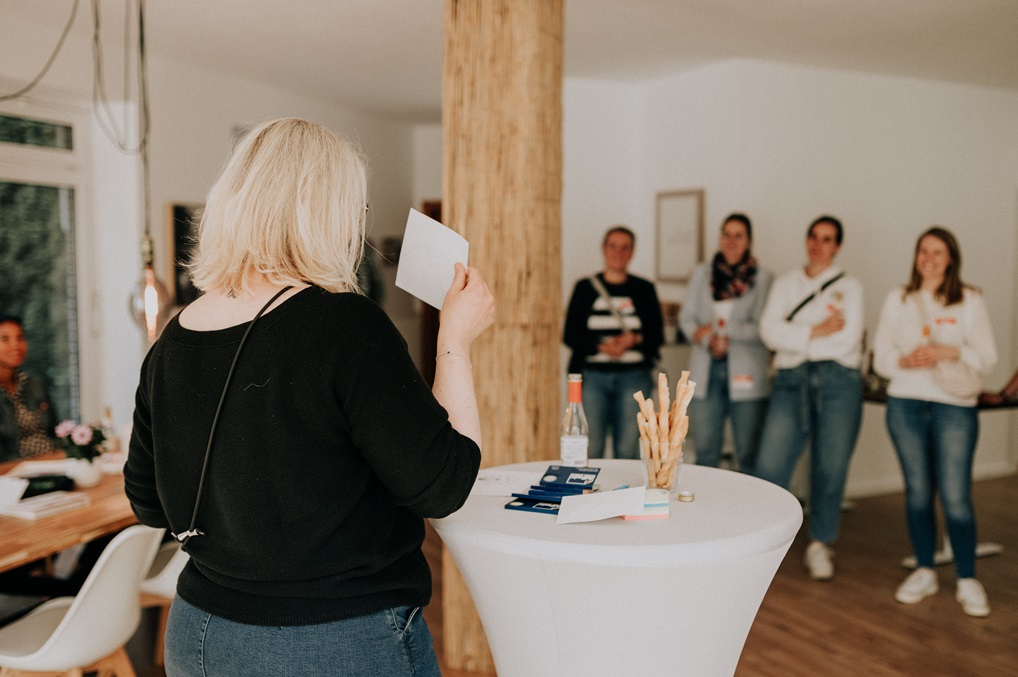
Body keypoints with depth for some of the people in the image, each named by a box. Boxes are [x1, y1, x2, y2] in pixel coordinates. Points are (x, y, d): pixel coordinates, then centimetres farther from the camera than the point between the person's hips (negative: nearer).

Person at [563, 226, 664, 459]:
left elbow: (657, 335, 7)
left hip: (634, 376, 1)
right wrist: (601, 346, -14)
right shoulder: (585, 288, 7)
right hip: (593, 376, 0)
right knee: (590, 451, -2)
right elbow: (570, 335, 2)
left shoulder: (644, 289, 10)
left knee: (628, 451, 1)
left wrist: (635, 339, -13)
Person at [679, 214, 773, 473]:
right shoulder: (702, 273, 12)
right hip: (706, 372, 3)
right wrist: (709, 342, -11)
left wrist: (719, 329, -10)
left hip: (745, 373, -2)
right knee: (705, 451, 6)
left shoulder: (762, 278, 2)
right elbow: (686, 317, 6)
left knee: (749, 455, 2)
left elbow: (762, 327, -7)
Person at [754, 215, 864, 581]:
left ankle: (820, 544, 19)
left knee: (830, 468, 2)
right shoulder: (785, 283, 15)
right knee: (770, 465, -9)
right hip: (791, 382, 1)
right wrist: (816, 332, -8)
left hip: (837, 382, -1)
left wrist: (796, 339, -3)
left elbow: (848, 337, -5)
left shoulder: (849, 286, 10)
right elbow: (769, 330, 0)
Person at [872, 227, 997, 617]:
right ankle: (924, 572, 21)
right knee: (917, 492, 8)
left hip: (954, 407, -2)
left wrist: (950, 352, -16)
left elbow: (987, 357, 1)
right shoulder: (897, 300, 11)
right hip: (905, 404, 2)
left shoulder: (970, 301, 5)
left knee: (956, 497, -6)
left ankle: (967, 580, 9)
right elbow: (880, 355, 7)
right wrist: (904, 361, -14)